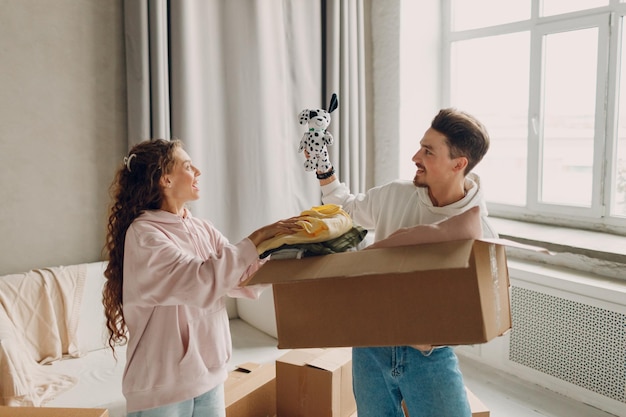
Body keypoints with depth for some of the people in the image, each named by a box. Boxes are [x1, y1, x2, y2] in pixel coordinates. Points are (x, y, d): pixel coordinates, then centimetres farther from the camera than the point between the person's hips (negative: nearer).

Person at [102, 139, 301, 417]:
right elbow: (203, 282, -27)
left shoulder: (202, 230, 5)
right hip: (162, 385, -6)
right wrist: (258, 238, -22)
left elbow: (247, 284, 4)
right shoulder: (143, 234, -15)